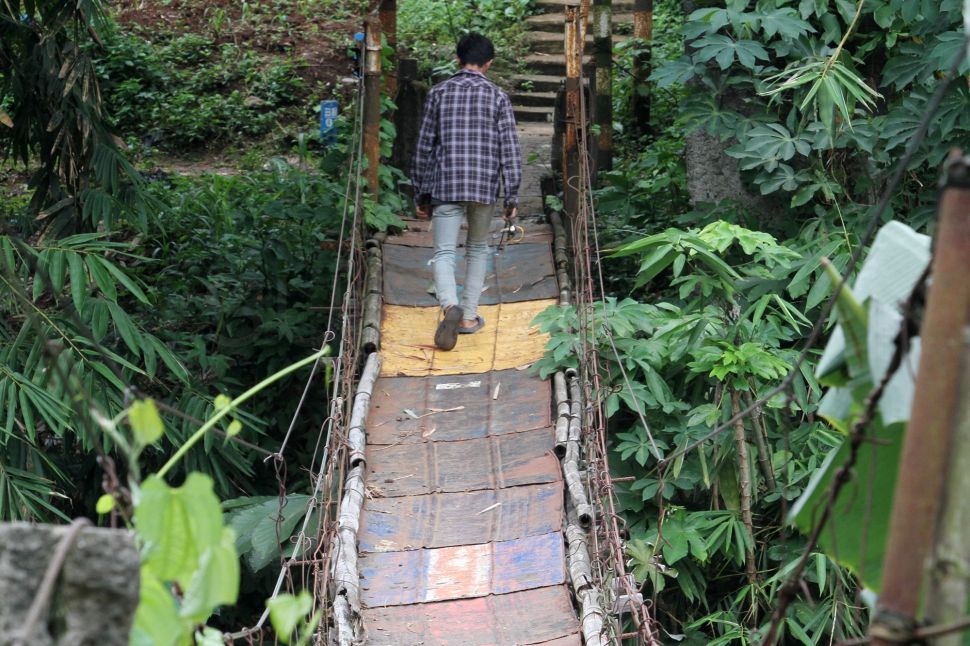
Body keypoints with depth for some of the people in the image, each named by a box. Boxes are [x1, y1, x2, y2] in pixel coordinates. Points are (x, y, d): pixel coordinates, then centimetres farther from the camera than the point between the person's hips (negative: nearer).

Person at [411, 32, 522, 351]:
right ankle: (469, 316, 18)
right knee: (477, 250, 19)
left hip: (446, 186, -1)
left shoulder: (439, 93, 3)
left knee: (444, 253, 0)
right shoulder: (498, 97, 1)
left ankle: (449, 305, -28)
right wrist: (512, 196, 1)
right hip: (485, 187, 1)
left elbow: (425, 146, 4)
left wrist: (421, 193, 11)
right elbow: (509, 149, -4)